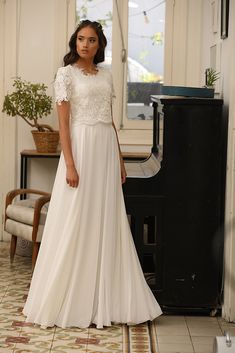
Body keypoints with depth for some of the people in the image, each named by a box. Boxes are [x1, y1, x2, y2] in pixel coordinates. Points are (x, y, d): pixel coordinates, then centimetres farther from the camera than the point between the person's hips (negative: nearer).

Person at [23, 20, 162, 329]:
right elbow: (63, 122, -9)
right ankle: (70, 302, 7)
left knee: (107, 223, 7)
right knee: (75, 223, -3)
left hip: (106, 150, 6)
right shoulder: (66, 74, -4)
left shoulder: (106, 75, 13)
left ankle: (103, 301, 15)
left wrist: (119, 159, 13)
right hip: (81, 147, -6)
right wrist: (69, 164, -17)